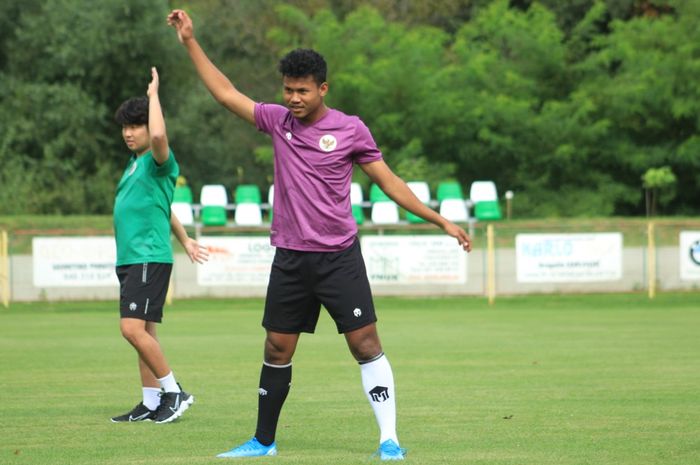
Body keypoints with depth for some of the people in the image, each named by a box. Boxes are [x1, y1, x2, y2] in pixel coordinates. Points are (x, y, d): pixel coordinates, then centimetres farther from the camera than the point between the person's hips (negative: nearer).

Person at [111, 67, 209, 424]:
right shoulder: (135, 163, 18)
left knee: (133, 328, -17)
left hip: (149, 258, -10)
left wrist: (153, 94, -19)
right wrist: (185, 240, 40)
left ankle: (174, 392, -9)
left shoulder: (159, 162, -9)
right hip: (131, 260, 10)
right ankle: (151, 403, 13)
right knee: (143, 332, 10)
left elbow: (159, 135, -33)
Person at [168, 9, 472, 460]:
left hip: (339, 257, -3)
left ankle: (389, 439, -7)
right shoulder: (278, 121, 5)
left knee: (366, 344, -9)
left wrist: (441, 221, -2)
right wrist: (191, 41, 13)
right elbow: (226, 92, 13)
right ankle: (263, 442, 20)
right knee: (277, 350, 8)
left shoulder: (351, 129, -4)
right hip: (290, 259, 4)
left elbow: (389, 181, 1)